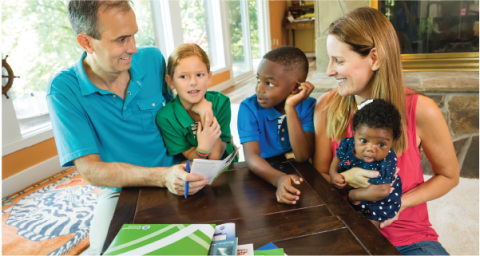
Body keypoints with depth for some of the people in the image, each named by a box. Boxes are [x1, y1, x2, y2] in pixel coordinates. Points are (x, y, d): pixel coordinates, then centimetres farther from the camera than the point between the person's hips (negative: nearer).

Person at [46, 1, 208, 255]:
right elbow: (90, 169, -16)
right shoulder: (63, 89, -13)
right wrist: (161, 176, -31)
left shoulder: (153, 60, -6)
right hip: (120, 191, -2)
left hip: (175, 179, 3)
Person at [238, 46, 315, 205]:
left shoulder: (309, 106, -9)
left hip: (299, 178, 1)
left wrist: (290, 108, -26)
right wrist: (278, 178, -39)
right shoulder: (249, 108, -10)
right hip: (263, 178, 0)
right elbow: (251, 156, -20)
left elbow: (303, 156, -18)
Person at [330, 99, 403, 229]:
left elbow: (381, 191, -40)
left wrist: (352, 195, -29)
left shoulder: (386, 163, -33)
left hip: (378, 208, -5)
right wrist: (333, 173, -14)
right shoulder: (348, 144, -17)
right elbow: (338, 158, 5)